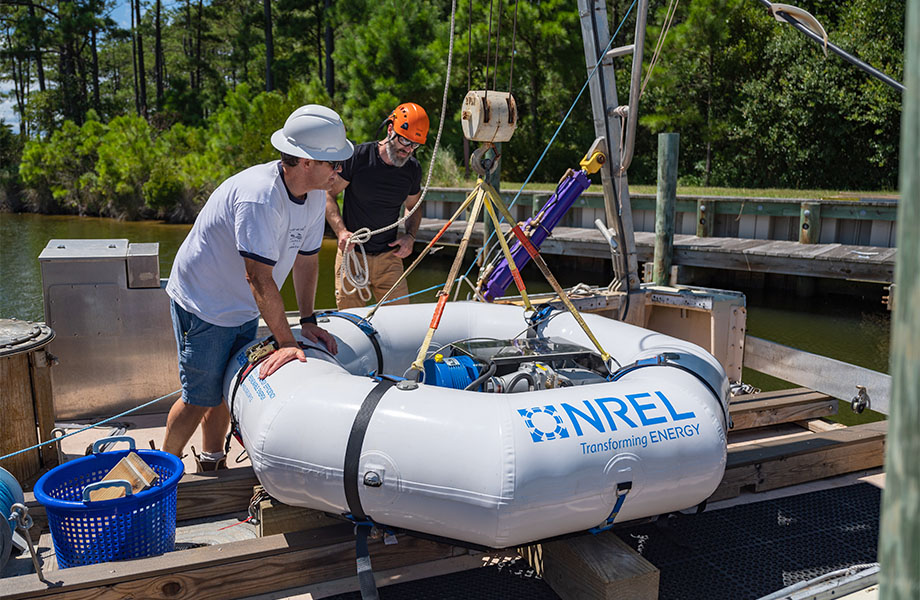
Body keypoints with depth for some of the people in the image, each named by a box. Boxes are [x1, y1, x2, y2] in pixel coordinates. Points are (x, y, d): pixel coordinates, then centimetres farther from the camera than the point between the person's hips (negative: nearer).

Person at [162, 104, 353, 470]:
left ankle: (211, 464, 35)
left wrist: (308, 321, 0)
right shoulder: (258, 196, -33)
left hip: (244, 309, 8)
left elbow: (307, 258, 3)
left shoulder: (315, 195, -7)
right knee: (200, 396, 1)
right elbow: (259, 278, -33)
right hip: (202, 302, -8)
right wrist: (285, 342, -29)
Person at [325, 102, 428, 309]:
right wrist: (341, 231, -17)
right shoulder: (358, 156, -10)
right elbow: (328, 194, -3)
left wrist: (410, 235, -1)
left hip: (389, 256, 3)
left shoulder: (413, 169, 3)